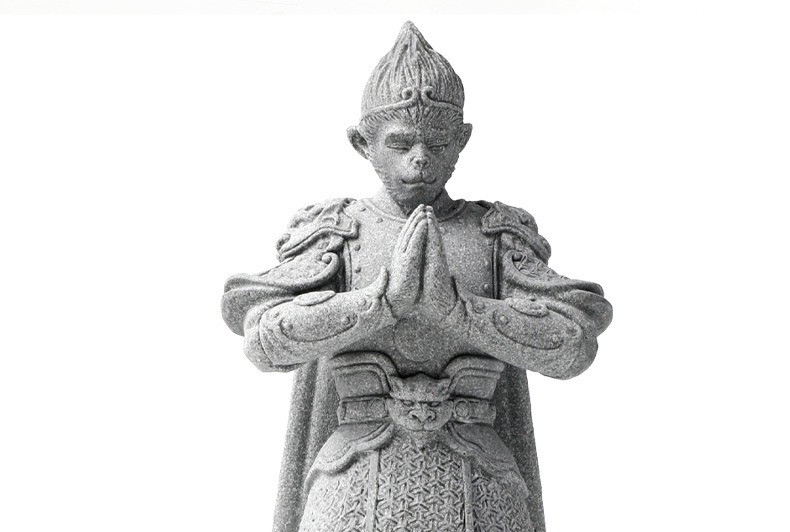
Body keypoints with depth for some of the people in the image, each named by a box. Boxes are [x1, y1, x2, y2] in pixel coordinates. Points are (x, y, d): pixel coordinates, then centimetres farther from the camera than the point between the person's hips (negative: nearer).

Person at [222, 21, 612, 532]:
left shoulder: (498, 236, 6)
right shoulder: (333, 235, 4)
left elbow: (573, 344, -8)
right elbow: (268, 337, -13)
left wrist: (453, 306, -21)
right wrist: (386, 296, -25)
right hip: (359, 491, 0)